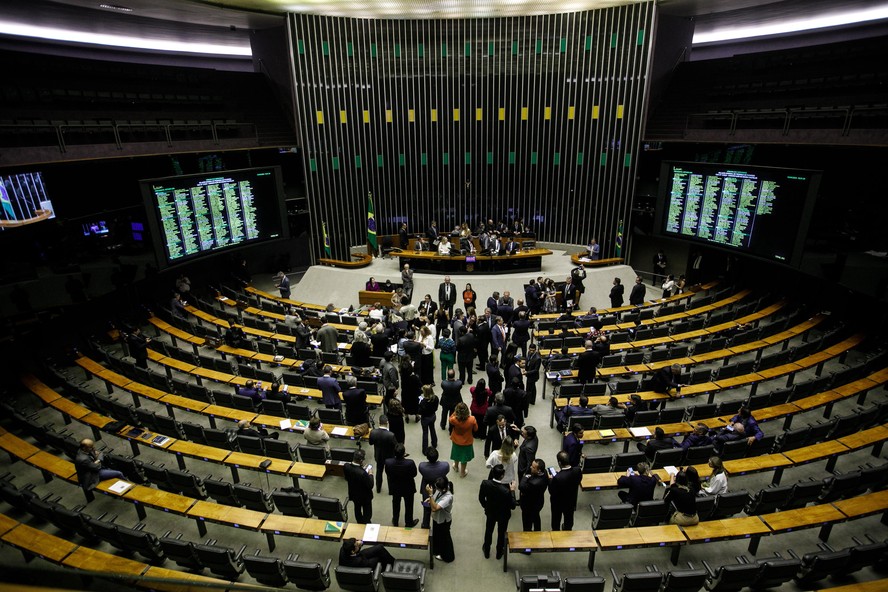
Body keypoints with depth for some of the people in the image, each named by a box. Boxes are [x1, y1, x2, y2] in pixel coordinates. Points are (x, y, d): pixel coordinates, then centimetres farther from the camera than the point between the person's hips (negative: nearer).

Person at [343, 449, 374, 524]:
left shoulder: (346, 466, -24)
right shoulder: (363, 473, -42)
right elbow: (370, 486, -27)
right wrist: (370, 474, -14)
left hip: (353, 494, 6)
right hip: (364, 496, -6)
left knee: (357, 509, 32)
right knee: (367, 513, 21)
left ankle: (360, 524, 55)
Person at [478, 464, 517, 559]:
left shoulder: (485, 483, -29)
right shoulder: (506, 491, -40)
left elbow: (481, 498, -10)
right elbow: (512, 506, -23)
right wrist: (512, 491, -15)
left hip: (490, 512, 3)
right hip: (503, 515, -3)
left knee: (488, 531, 28)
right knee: (501, 533, 25)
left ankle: (486, 551, 50)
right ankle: (499, 553, 49)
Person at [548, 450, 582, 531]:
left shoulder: (557, 478, -42)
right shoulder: (578, 470, -27)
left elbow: (551, 492, -26)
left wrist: (551, 479, -11)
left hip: (558, 503, -4)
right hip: (571, 501, 5)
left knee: (556, 520, 24)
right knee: (569, 518, 32)